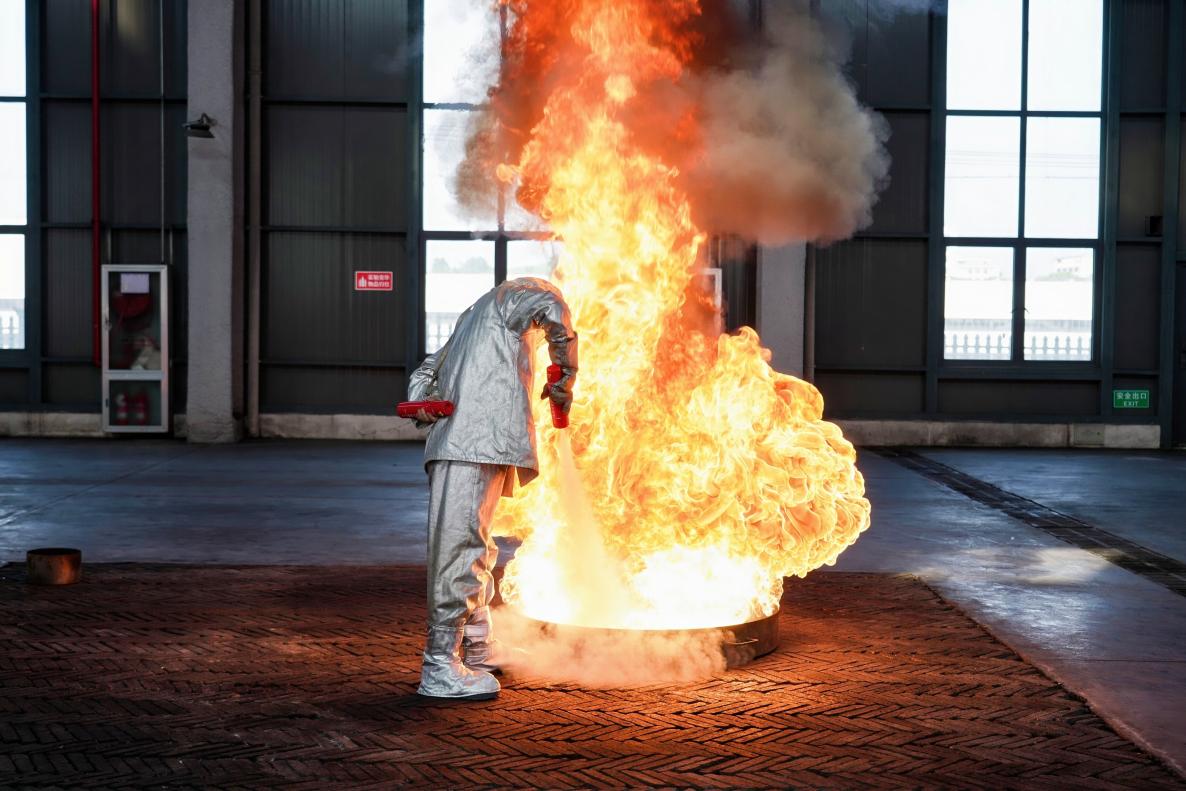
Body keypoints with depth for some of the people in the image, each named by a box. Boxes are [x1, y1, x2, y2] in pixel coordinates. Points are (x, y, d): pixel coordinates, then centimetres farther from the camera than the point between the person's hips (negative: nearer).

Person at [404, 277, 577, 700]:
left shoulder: (474, 318, 35)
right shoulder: (516, 294, 10)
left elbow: (425, 371, 30)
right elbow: (553, 309, -13)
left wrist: (420, 401, 8)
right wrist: (564, 382, -4)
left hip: (455, 442, 9)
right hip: (477, 441, -9)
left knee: (475, 546, 17)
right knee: (459, 543, -12)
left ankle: (478, 652, 29)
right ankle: (441, 667, -15)